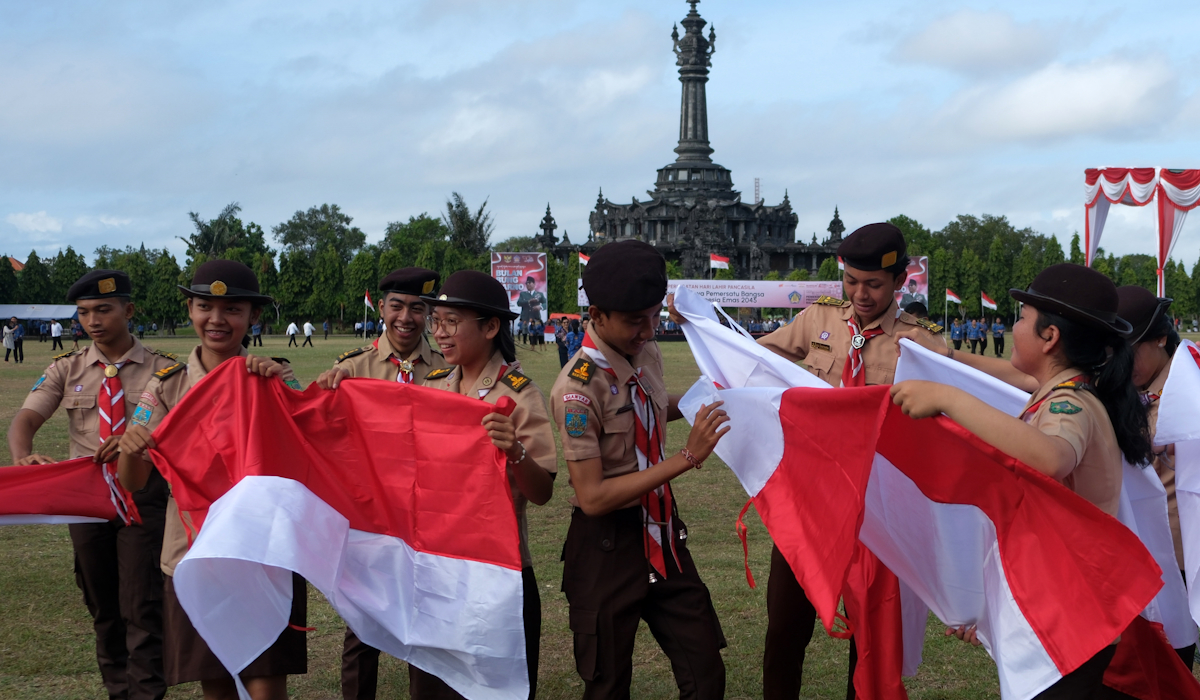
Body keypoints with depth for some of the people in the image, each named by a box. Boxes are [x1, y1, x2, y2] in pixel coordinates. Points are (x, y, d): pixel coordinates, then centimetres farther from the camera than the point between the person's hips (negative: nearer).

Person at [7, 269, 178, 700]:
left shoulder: (162, 369, -2)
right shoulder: (67, 369, 5)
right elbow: (26, 419, -8)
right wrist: (23, 455, -31)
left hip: (143, 494, -3)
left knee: (142, 605, -7)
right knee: (102, 604, 13)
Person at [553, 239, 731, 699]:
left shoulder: (647, 353, 2)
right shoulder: (579, 387, -21)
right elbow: (592, 497, -24)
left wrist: (701, 402, 7)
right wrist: (687, 458, -25)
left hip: (662, 535, 7)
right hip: (608, 546, -6)